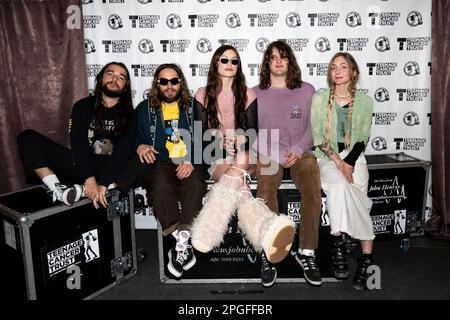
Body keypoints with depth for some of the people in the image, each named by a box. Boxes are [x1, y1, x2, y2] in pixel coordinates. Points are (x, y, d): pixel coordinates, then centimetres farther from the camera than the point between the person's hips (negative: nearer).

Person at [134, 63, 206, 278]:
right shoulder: (145, 109, 20)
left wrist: (192, 161, -14)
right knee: (161, 187, -34)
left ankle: (182, 243, -36)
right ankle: (183, 241, -36)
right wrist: (139, 146, -8)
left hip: (190, 164, 0)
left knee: (194, 185, -34)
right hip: (159, 164, 0)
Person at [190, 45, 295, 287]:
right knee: (238, 187, -31)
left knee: (232, 179, -35)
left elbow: (252, 133, 3)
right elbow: (201, 133, 3)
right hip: (215, 157, 0)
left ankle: (206, 236, -52)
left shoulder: (248, 95, 11)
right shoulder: (203, 95, 9)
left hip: (243, 156, 1)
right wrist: (220, 164, -13)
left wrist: (240, 163, -16)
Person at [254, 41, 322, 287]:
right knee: (265, 192, -30)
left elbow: (312, 126, 10)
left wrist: (297, 150, -7)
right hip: (268, 154, 0)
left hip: (300, 152, 1)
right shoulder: (255, 94, 12)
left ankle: (307, 253, -15)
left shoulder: (307, 90, 14)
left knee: (313, 191, -28)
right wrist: (274, 155, -8)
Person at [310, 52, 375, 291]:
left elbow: (363, 139, 4)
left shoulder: (364, 101, 8)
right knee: (339, 185, -31)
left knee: (342, 188, -29)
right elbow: (317, 137, 0)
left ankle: (338, 243, -19)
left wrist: (349, 163, -12)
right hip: (327, 157, -1)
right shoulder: (320, 98, 5)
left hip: (354, 156, 1)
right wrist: (338, 161, -12)